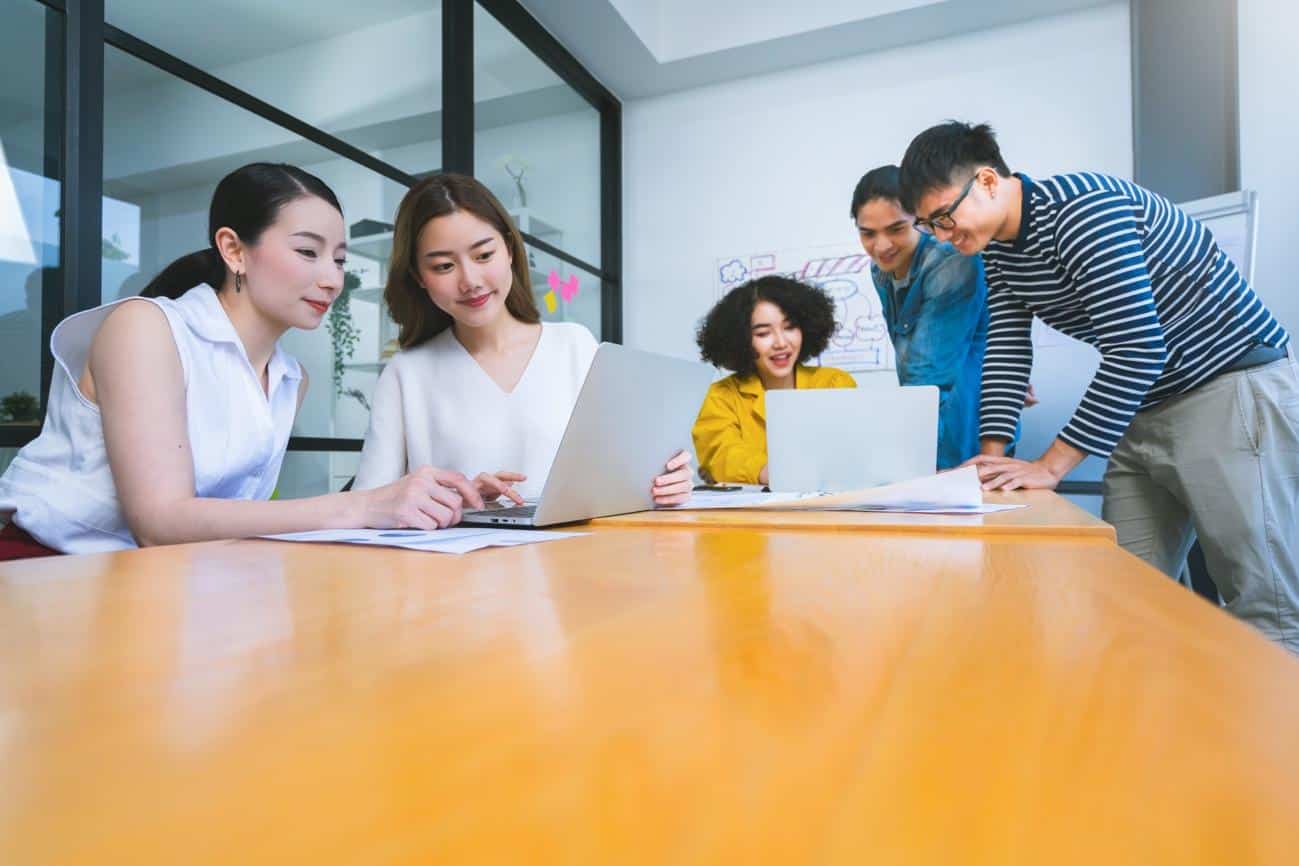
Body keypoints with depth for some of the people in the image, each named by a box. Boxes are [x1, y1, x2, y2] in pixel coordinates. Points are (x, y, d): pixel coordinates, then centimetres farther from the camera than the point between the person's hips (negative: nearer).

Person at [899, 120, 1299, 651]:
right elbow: (1005, 354, 2)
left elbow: (1137, 350, -27)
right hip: (1145, 410, 8)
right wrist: (991, 455, -10)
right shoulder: (998, 254, 5)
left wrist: (1049, 467, -25)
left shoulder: (1083, 209, -22)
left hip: (1233, 387, -8)